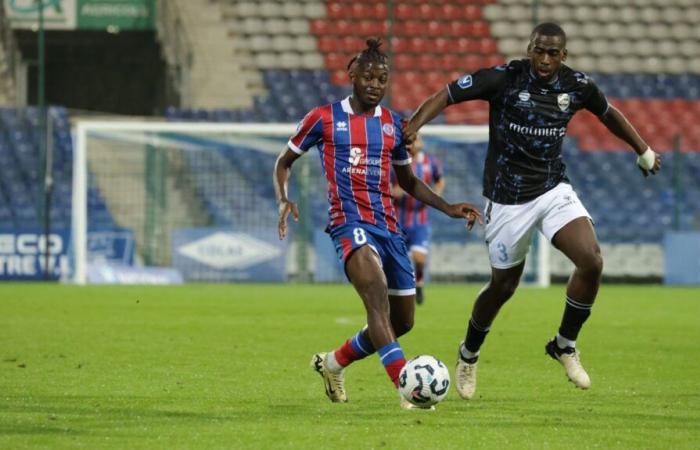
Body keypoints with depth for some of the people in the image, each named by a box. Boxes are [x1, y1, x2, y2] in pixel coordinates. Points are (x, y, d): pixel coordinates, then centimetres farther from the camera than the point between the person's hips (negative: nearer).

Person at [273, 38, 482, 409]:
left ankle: (333, 363, 32)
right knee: (377, 293, -31)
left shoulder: (393, 124, 15)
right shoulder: (324, 119, 3)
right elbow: (284, 161, 13)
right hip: (350, 223, -6)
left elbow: (408, 181, 27)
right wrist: (284, 201, -6)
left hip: (388, 226, 6)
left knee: (402, 321, 8)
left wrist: (448, 208, 14)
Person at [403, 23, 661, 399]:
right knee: (503, 286, 8)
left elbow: (608, 114, 17)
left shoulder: (576, 86, -3)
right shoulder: (503, 78, -16)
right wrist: (414, 125, -34)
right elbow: (446, 95, -16)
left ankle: (564, 345, 4)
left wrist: (644, 152, 26)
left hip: (554, 191, 3)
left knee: (591, 262, -19)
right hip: (508, 199, -3)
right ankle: (469, 355, 37)